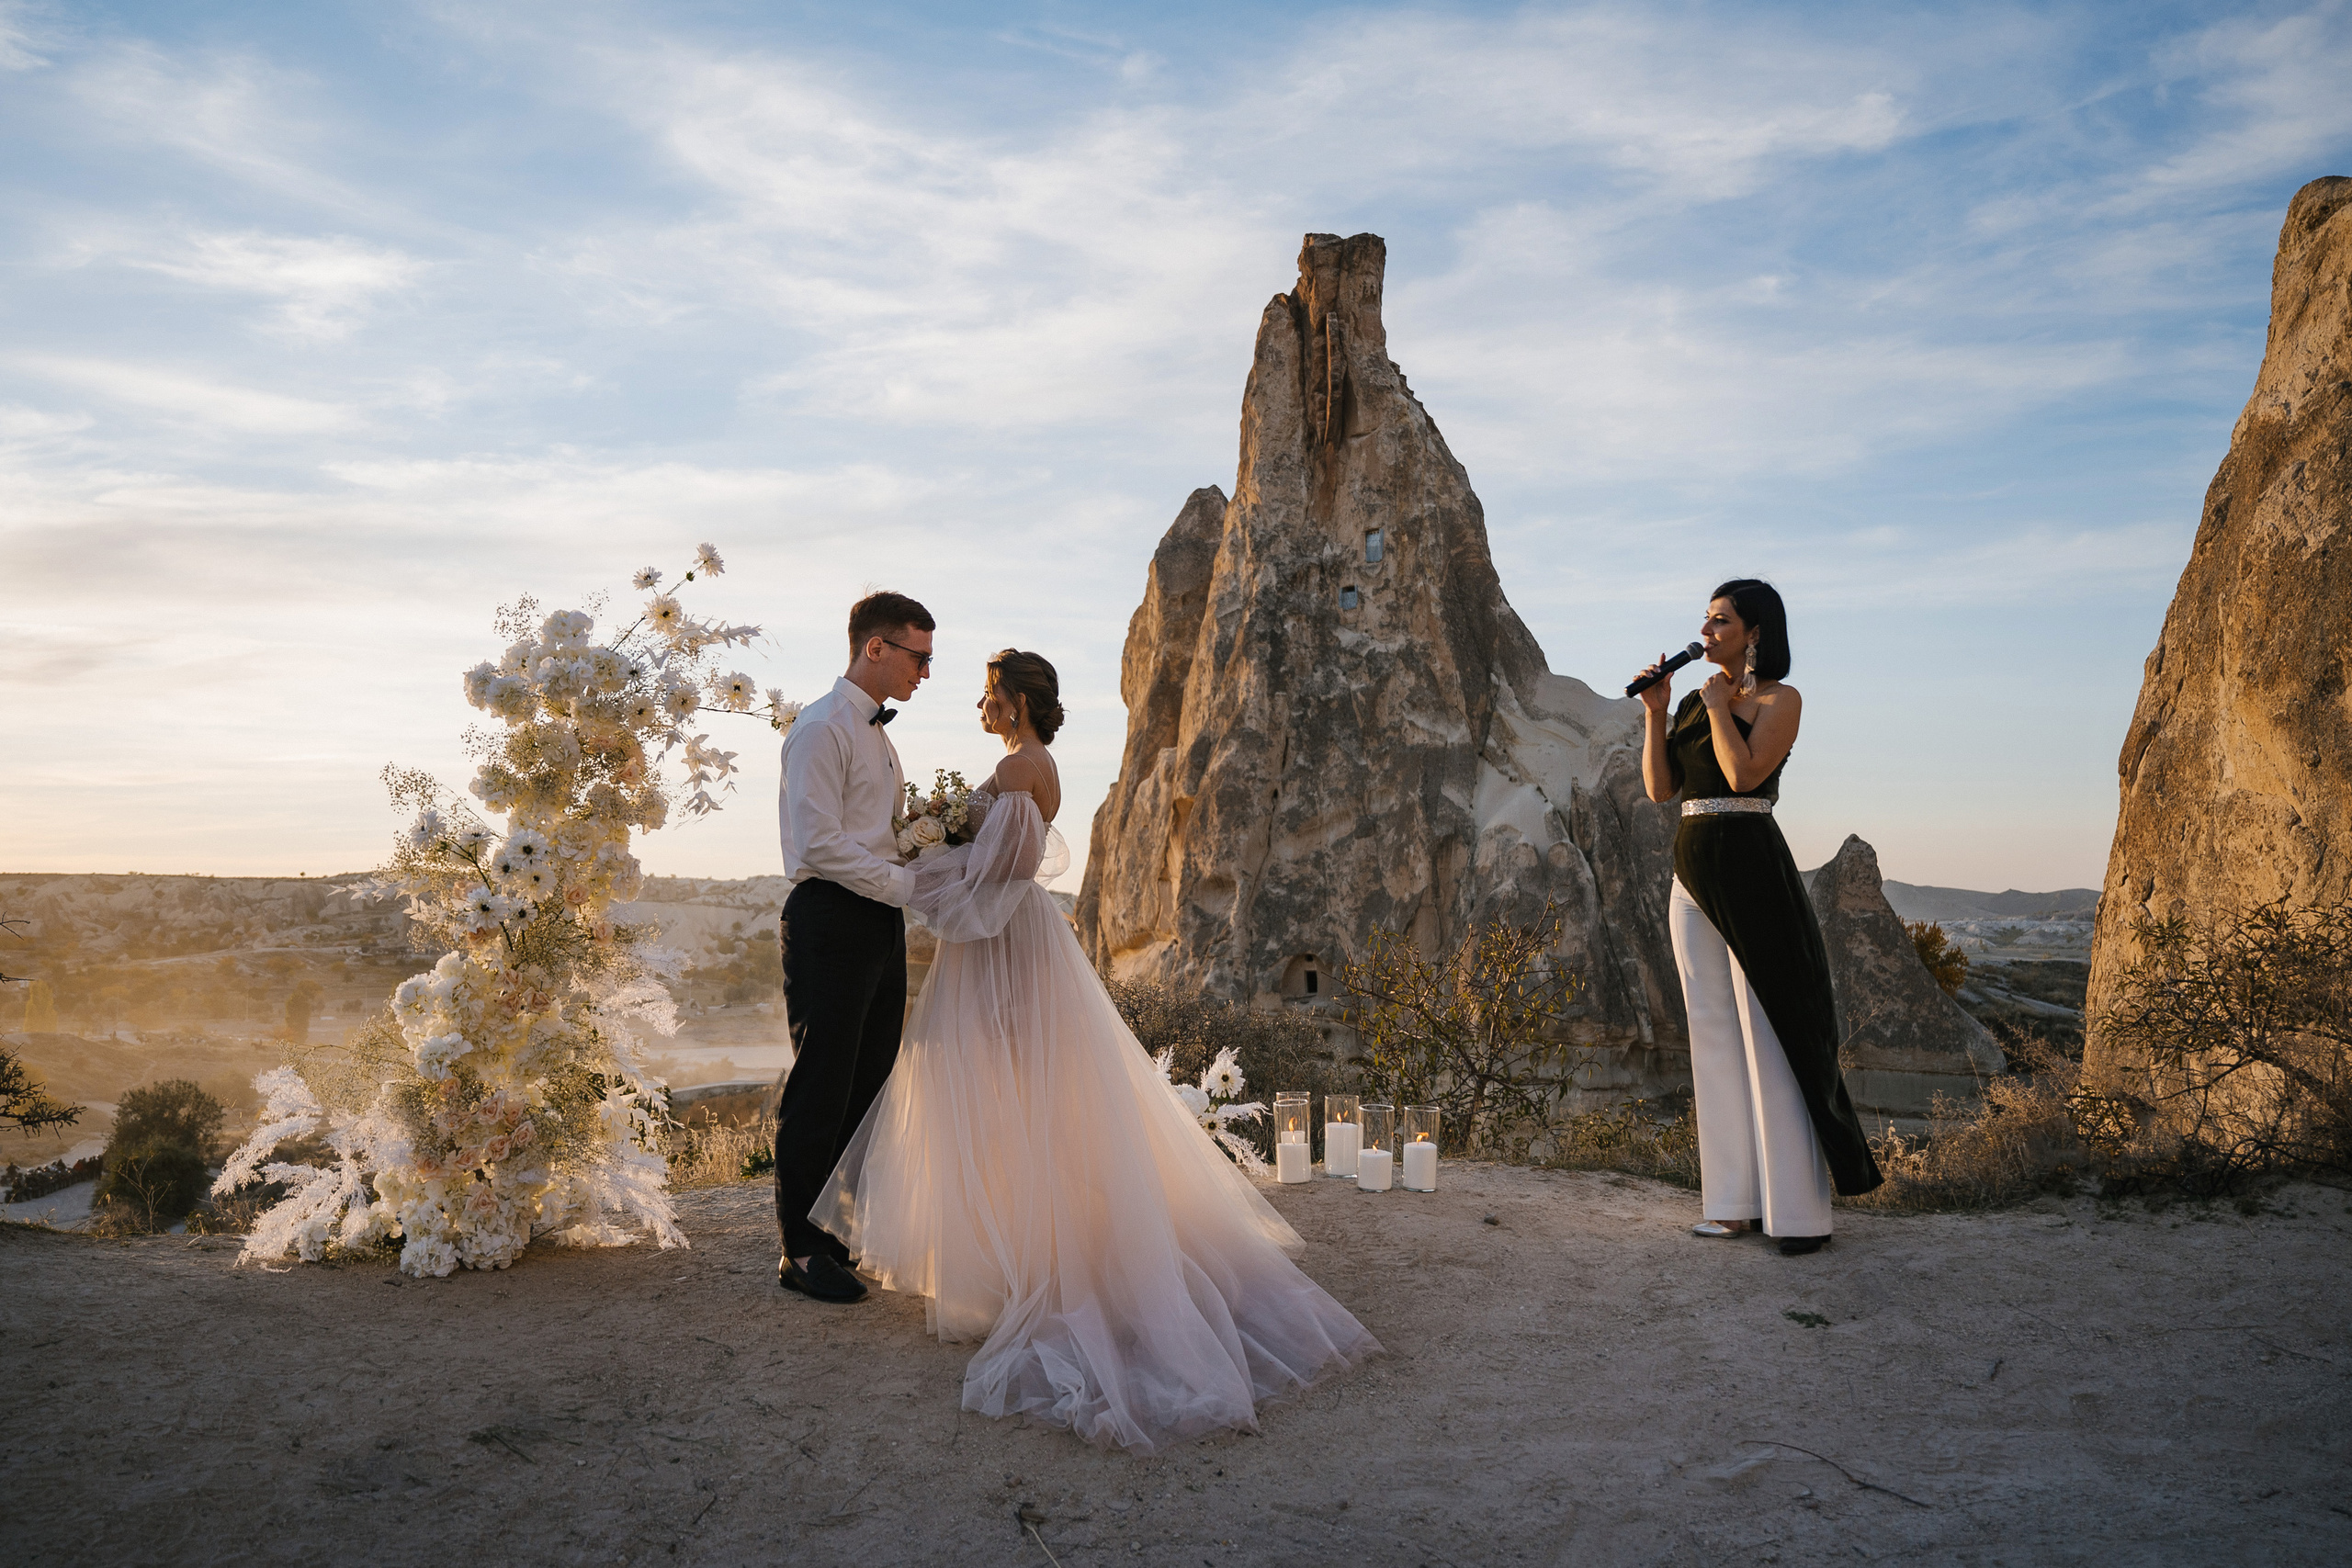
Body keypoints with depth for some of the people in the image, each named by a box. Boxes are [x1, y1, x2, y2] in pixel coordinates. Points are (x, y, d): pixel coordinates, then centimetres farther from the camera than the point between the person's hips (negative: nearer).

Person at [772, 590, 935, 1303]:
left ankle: (846, 1235, 23)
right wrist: (911, 883, -15)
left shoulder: (875, 732, 21)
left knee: (868, 1085, 12)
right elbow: (820, 844, -18)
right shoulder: (822, 728, -10)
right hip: (830, 923, -9)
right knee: (818, 1091, -2)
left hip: (880, 924, 9)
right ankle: (802, 1252, 8)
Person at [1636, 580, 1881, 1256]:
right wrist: (1655, 711, 2)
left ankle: (1799, 1208, 0)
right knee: (1714, 1035, 7)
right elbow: (1660, 788, 8)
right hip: (1692, 870, 7)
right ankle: (1736, 1200, 14)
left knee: (1770, 1033, -6)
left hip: (1750, 867, -7)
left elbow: (1744, 774, -18)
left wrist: (1718, 705, -7)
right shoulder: (1693, 701, 15)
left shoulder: (1779, 700, -3)